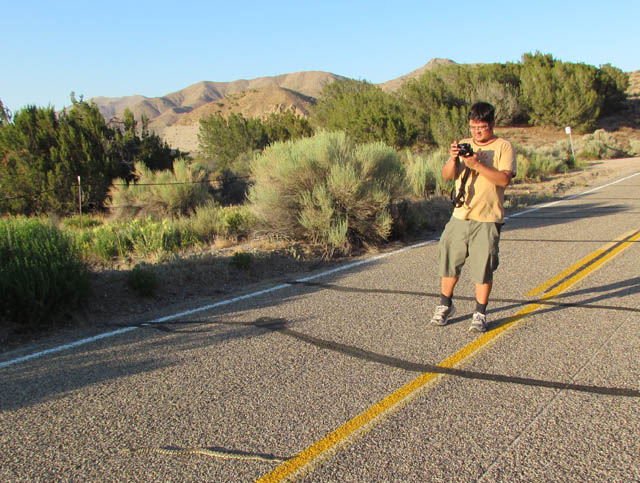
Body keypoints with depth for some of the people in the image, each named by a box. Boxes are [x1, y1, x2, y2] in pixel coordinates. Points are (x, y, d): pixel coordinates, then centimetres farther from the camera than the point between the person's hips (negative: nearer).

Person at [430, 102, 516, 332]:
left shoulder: (503, 147, 1)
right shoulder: (464, 145, 12)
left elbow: (504, 179, -13)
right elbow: (447, 175, 3)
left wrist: (477, 164, -21)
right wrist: (453, 159, -16)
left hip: (488, 219, -4)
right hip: (460, 216, 4)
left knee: (483, 268, -1)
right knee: (449, 261, 8)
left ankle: (480, 313, 13)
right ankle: (445, 305, 26)